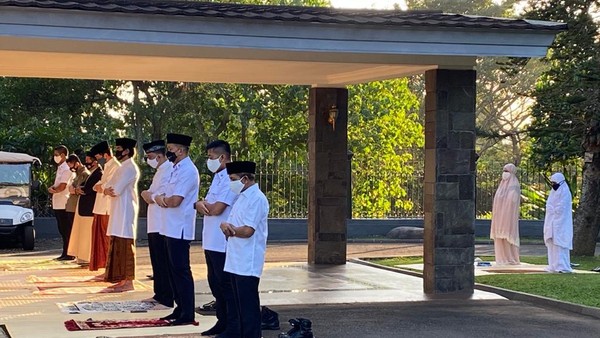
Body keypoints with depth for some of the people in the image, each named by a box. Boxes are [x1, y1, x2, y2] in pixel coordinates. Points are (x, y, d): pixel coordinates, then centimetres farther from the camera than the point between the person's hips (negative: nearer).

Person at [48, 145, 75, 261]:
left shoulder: (66, 169, -13)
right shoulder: (60, 168, 17)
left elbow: (62, 186, -20)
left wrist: (53, 190, -3)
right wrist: (52, 188, -4)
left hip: (63, 204, -9)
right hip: (58, 204, 9)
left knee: (66, 230, -5)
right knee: (62, 230, 12)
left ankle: (69, 254, -2)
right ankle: (65, 253, 17)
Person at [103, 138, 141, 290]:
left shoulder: (130, 168, -14)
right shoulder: (123, 167, 17)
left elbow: (117, 189, -20)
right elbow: (108, 186, 13)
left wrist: (108, 190, -1)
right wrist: (108, 190, -9)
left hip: (126, 210, -10)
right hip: (118, 210, 10)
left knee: (124, 244, -8)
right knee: (117, 245, 11)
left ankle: (129, 281, -5)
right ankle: (122, 279, 16)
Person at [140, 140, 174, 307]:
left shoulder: (168, 171, -15)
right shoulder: (160, 171, 18)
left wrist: (148, 195, -2)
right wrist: (148, 195, 1)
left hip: (162, 225, -10)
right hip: (155, 224, 10)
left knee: (163, 263, -5)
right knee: (157, 262, 15)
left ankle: (167, 298, 0)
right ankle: (159, 295, 24)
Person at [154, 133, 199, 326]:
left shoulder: (188, 171, -15)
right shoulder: (177, 169, 16)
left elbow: (175, 201, -21)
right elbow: (168, 196, 15)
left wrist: (161, 198, -2)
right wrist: (160, 197, -7)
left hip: (179, 229, -10)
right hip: (171, 228, 10)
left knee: (181, 271, -6)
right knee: (173, 270, 14)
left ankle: (187, 315, -1)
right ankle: (180, 309, 22)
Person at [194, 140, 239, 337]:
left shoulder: (230, 179, -16)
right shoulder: (218, 177, 16)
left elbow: (217, 208, -21)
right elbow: (207, 206, 14)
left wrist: (203, 204, -1)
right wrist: (201, 205, -9)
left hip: (223, 243, -10)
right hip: (211, 241, 10)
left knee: (226, 284, -3)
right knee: (215, 283, 15)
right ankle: (222, 322, 25)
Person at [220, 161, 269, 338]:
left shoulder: (257, 199, -13)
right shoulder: (243, 197, 16)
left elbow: (247, 230, -20)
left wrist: (228, 228, -5)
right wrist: (229, 229, -7)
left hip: (247, 263, -9)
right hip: (236, 261, 9)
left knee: (249, 306, -5)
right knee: (240, 304, 14)